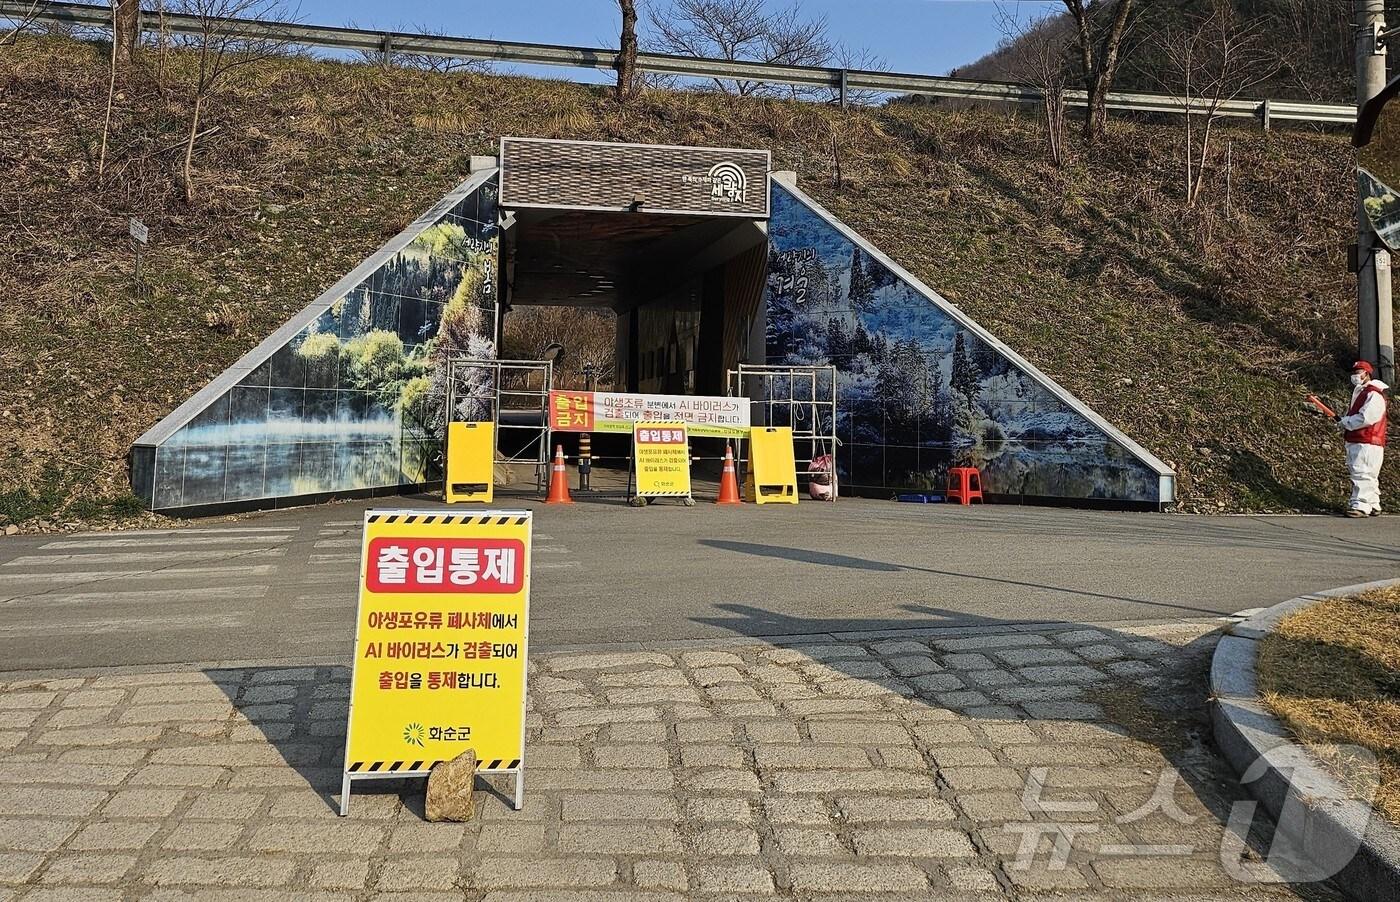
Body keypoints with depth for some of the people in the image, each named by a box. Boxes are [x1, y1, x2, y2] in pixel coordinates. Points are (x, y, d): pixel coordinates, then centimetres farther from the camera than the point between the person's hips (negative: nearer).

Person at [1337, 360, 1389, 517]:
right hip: (1354, 441, 11)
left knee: (1362, 474, -13)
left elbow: (1365, 418, -23)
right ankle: (1373, 505, 22)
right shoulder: (1359, 391, 19)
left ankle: (1361, 505, -14)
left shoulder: (1374, 394, -14)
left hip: (1367, 443, -11)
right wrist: (1345, 422, 9)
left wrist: (1345, 422, -10)